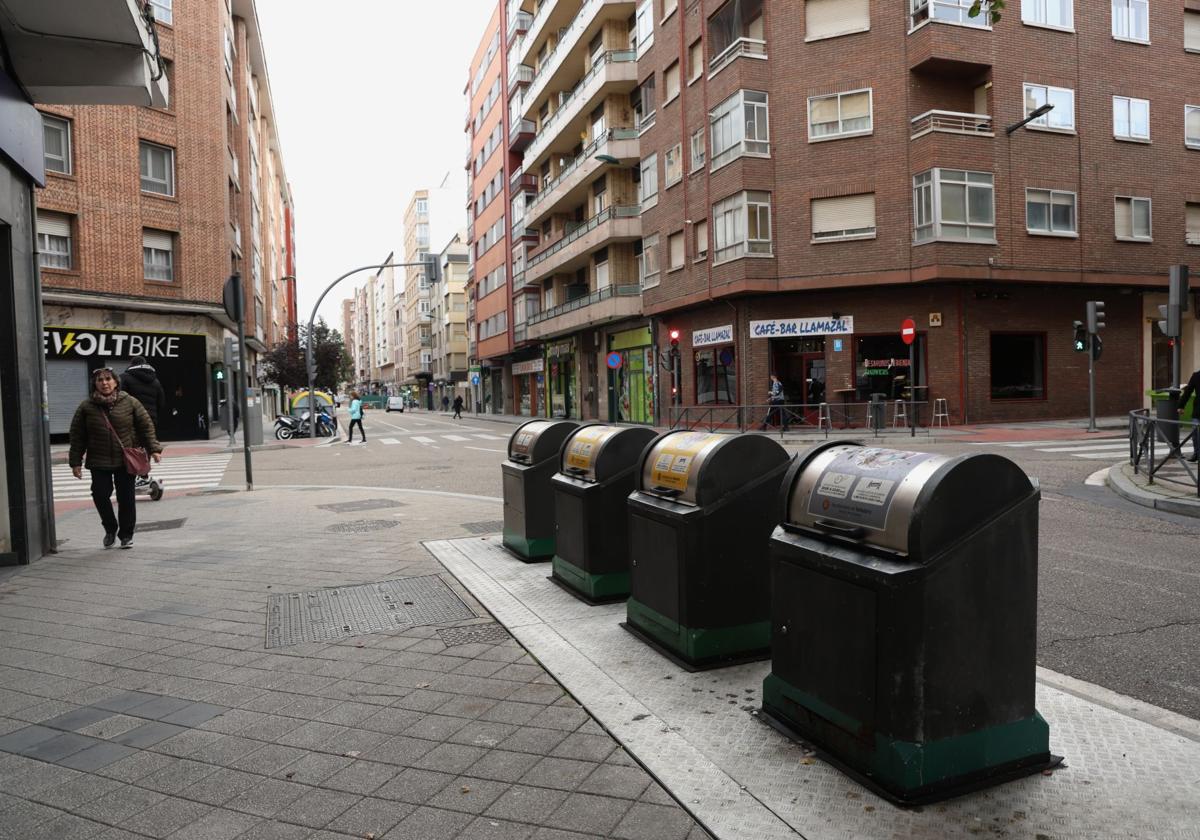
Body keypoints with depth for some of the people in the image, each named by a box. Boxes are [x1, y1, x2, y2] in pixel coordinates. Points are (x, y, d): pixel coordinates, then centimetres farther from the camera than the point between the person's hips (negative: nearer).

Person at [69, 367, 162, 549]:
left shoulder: (130, 402, 1)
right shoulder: (86, 407, 2)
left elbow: (146, 426, 4)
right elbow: (77, 436, 5)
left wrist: (154, 448, -4)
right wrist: (76, 462, 2)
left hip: (126, 460, 0)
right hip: (99, 462, 1)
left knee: (126, 498, 2)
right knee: (100, 495, -8)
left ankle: (126, 535, 19)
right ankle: (110, 529, 19)